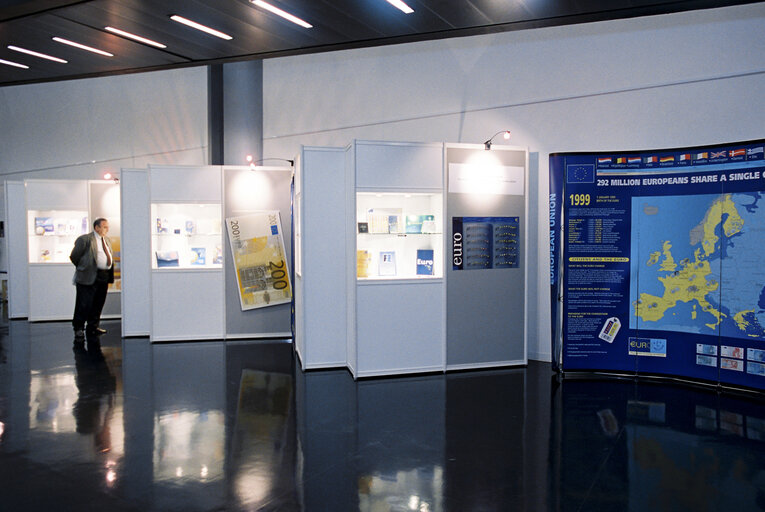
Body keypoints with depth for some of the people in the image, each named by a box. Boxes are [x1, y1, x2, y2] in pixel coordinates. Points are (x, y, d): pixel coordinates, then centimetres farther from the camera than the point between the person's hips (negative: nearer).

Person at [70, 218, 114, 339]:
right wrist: (82, 269, 4)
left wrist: (109, 275, 15)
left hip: (104, 277, 7)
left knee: (98, 304, 10)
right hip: (89, 277, -7)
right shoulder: (85, 239, -6)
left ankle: (93, 327, 21)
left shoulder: (106, 240, 17)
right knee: (84, 304, -3)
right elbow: (74, 256, -4)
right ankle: (78, 328, 8)